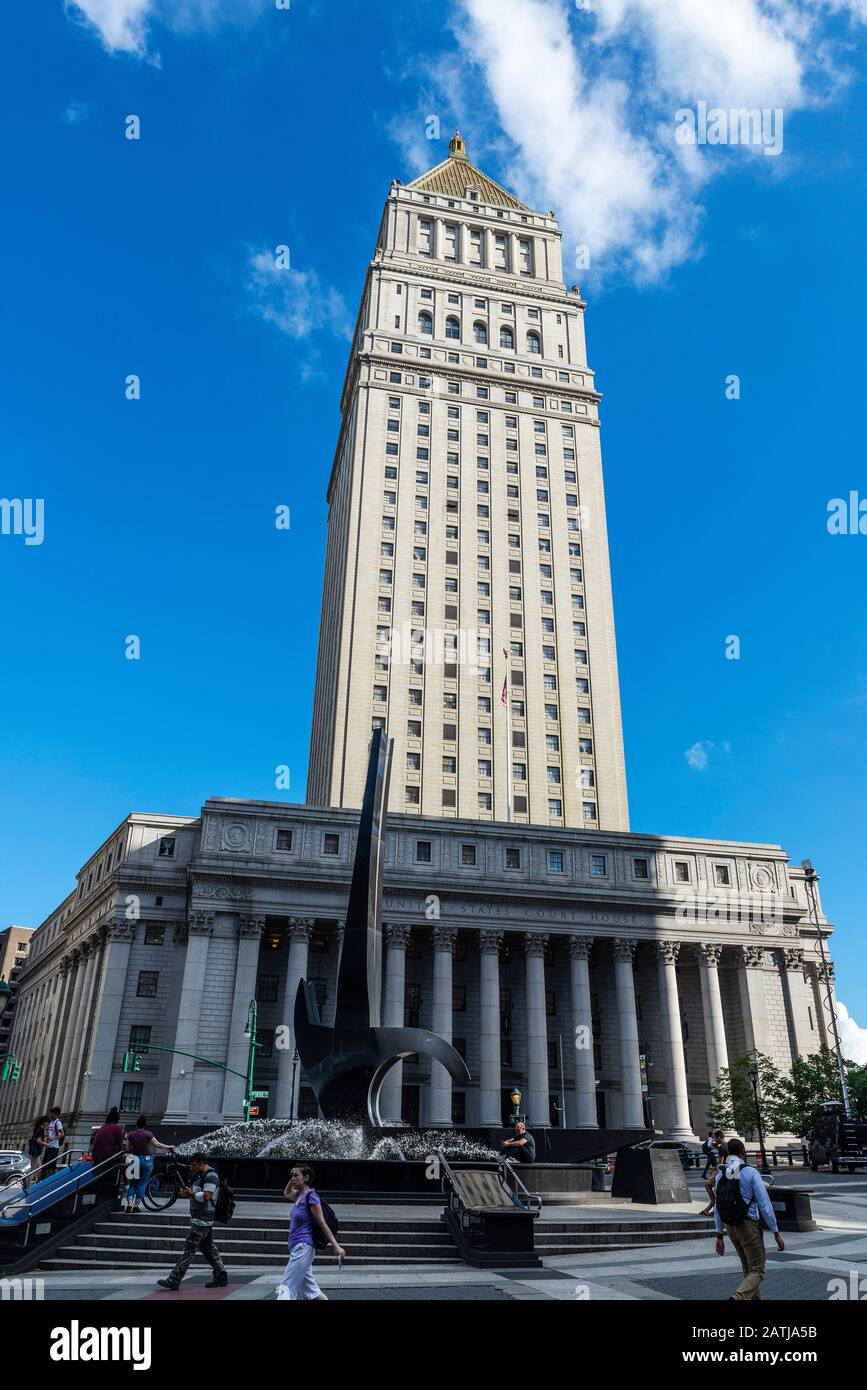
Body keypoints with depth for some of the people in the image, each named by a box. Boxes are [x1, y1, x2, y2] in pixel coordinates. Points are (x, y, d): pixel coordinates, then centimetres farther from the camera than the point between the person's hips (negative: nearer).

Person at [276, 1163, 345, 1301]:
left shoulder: (311, 1196, -12)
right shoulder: (299, 1195, 12)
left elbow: (322, 1224, -12)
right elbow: (287, 1193, 35)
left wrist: (336, 1246, -13)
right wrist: (291, 1180, 16)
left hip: (303, 1247, -9)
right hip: (298, 1248, 9)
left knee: (286, 1288, -12)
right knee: (310, 1289, 12)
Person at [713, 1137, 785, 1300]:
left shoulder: (720, 1175, 2)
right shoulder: (751, 1172, -13)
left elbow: (717, 1208, 5)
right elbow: (764, 1205, -14)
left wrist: (719, 1236, 12)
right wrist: (776, 1233, -5)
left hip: (730, 1227, 6)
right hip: (749, 1226, -6)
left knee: (748, 1268, 23)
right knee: (757, 1272, 1)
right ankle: (738, 1298, -21)